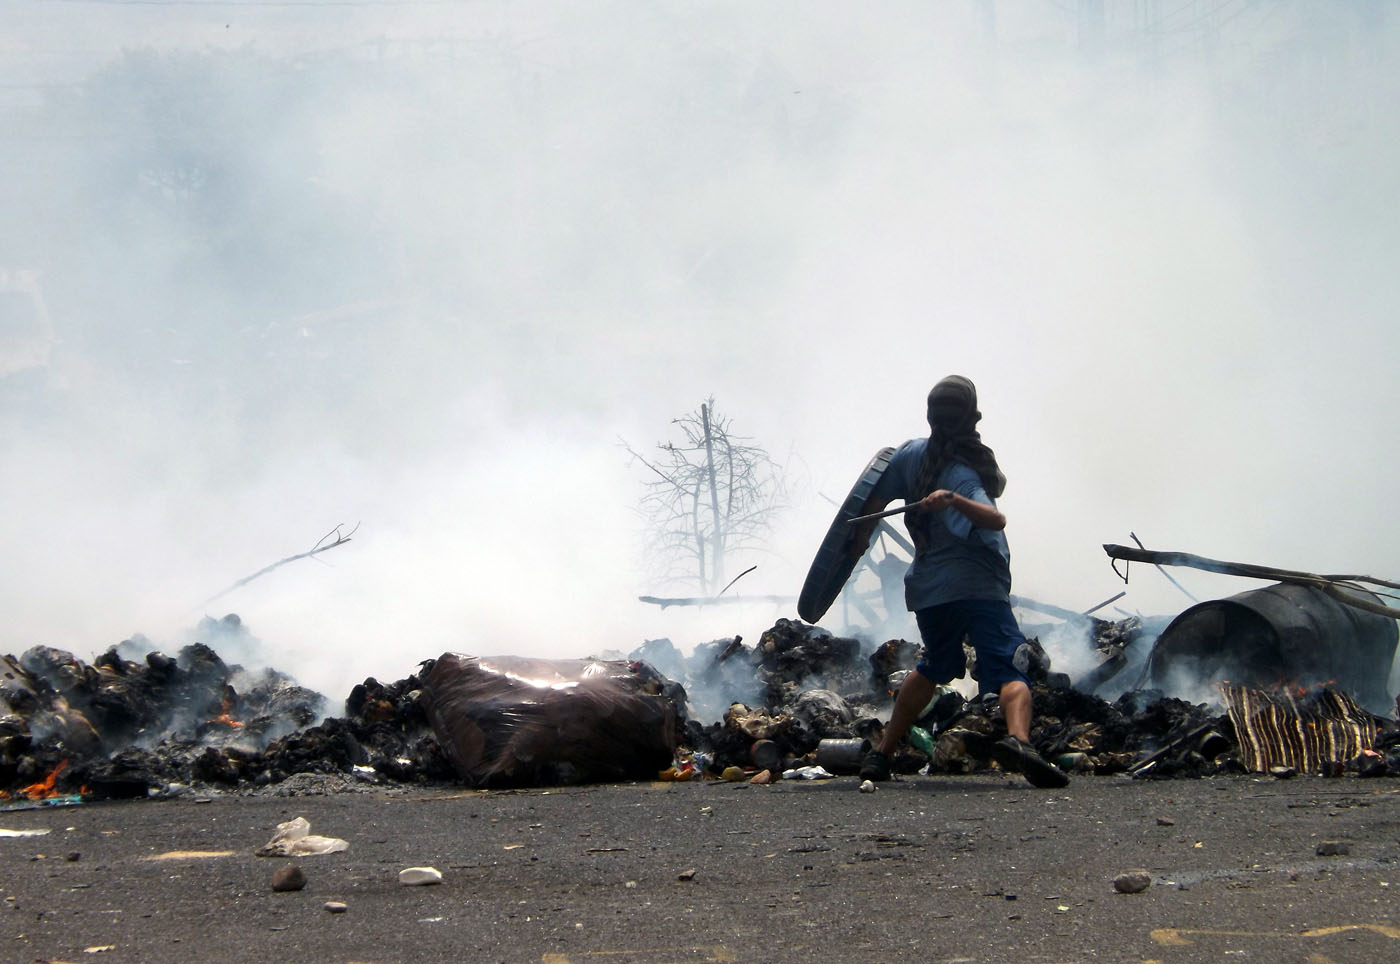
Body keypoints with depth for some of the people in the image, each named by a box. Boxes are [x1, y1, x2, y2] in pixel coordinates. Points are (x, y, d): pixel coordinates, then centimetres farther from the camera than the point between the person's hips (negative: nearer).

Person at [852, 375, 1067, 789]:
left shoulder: (911, 453, 4)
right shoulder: (966, 472, -13)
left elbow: (875, 500, 17)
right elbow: (996, 519, -30)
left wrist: (860, 536, 33)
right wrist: (955, 501, -44)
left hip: (927, 588, 7)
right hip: (978, 586, -7)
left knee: (934, 667, 28)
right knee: (1011, 669, -16)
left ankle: (881, 754, 31)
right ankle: (1018, 739, -45)